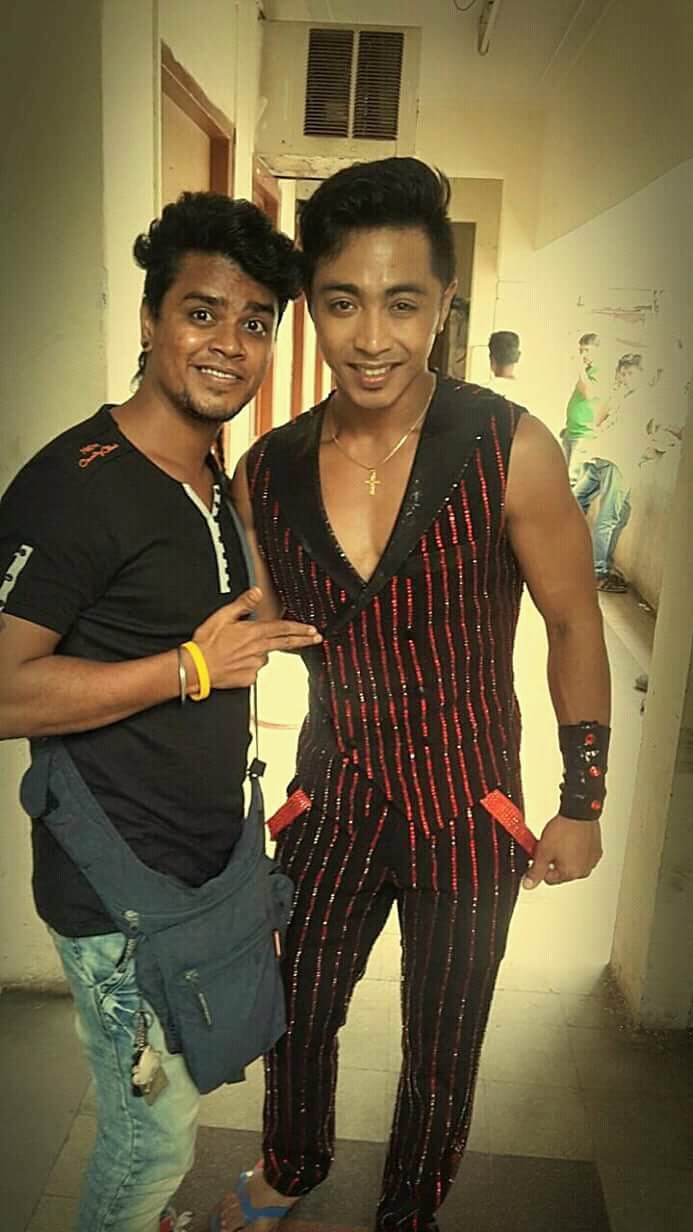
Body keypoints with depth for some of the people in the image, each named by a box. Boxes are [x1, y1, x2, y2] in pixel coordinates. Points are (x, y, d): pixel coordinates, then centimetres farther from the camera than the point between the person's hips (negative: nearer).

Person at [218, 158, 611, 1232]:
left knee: (441, 1058, 19)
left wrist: (583, 806, -2)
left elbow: (575, 625, -7)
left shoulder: (509, 453, -18)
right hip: (331, 801, 3)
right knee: (296, 1020, 25)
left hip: (468, 813, -2)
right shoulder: (266, 475, -8)